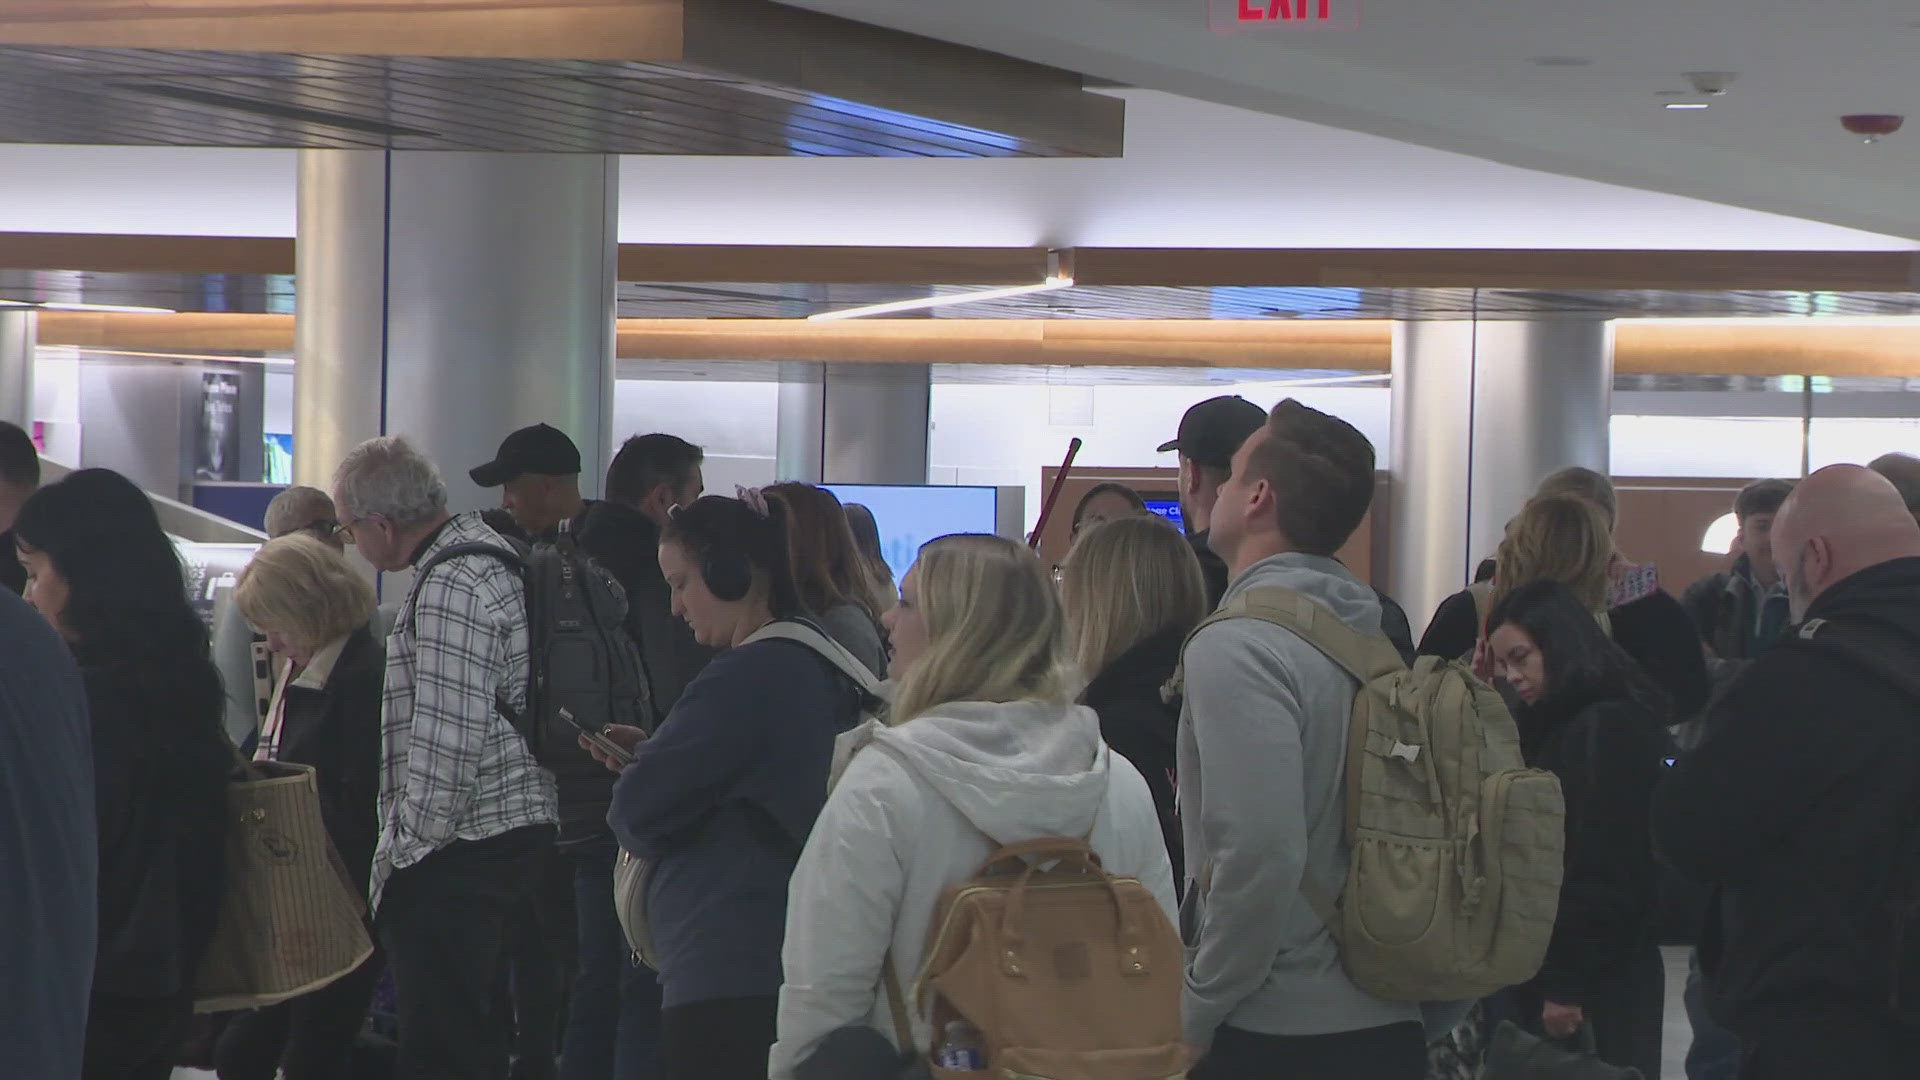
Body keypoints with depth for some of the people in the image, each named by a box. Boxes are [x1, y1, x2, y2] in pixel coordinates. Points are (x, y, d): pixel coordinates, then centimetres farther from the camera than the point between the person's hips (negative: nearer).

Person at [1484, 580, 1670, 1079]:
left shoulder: (1609, 728, -12)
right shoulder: (1554, 725, 16)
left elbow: (1605, 874, -17)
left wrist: (1567, 983, -17)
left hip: (1595, 982, -9)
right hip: (1548, 967, 9)